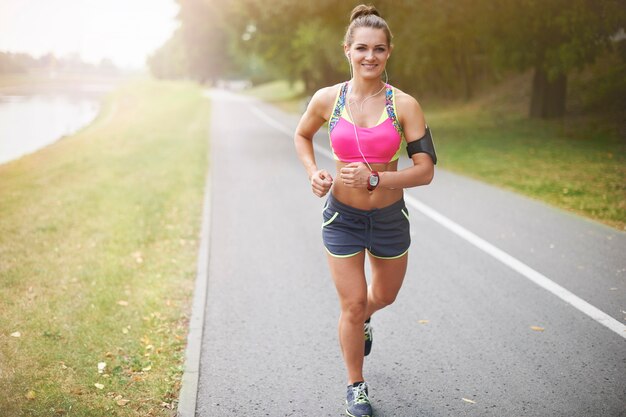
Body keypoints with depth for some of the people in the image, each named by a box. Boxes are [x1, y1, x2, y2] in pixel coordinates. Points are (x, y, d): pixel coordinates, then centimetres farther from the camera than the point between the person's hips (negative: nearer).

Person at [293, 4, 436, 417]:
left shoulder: (404, 105, -13)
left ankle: (362, 320, 60)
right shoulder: (327, 99, -9)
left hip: (390, 218, 1)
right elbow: (302, 135, 12)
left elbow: (425, 170, -14)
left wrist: (374, 179, -26)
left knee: (385, 295, 22)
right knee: (352, 307, 3)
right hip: (342, 218, -1)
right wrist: (314, 173, -6)